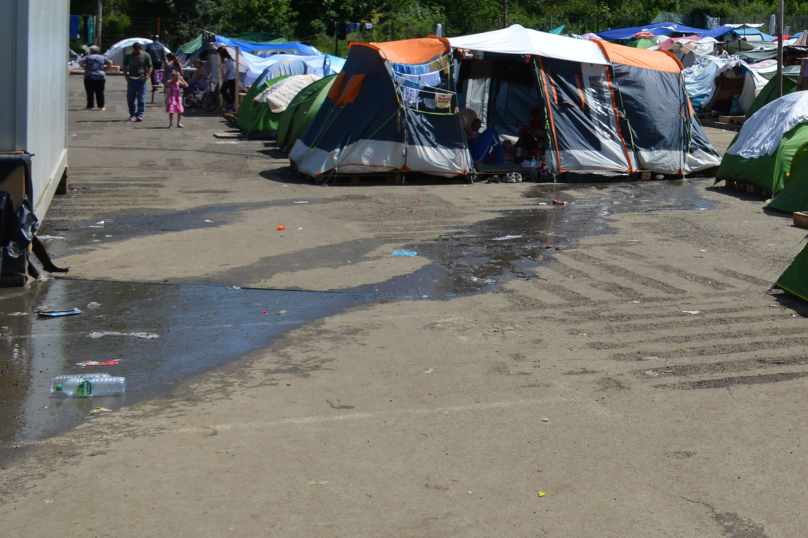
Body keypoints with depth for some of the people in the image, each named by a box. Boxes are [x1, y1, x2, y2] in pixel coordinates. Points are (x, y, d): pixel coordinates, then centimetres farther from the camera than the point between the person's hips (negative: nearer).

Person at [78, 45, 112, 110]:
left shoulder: (88, 57, 3)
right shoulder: (102, 57, 9)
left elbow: (80, 62, -8)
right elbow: (110, 63, 7)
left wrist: (85, 68, 0)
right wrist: (105, 68, 15)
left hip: (89, 77, -1)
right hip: (101, 77, 2)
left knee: (90, 93, 1)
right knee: (100, 92, 4)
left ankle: (90, 106, 0)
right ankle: (101, 106, 2)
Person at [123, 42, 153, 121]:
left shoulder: (146, 55, 2)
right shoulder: (128, 55, 7)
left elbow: (150, 67, 5)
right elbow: (125, 66, 14)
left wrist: (147, 76, -10)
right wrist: (126, 77, 2)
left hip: (141, 79, -2)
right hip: (131, 79, 2)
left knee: (141, 98, -4)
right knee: (130, 98, 4)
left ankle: (139, 115, 0)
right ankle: (132, 114, 18)